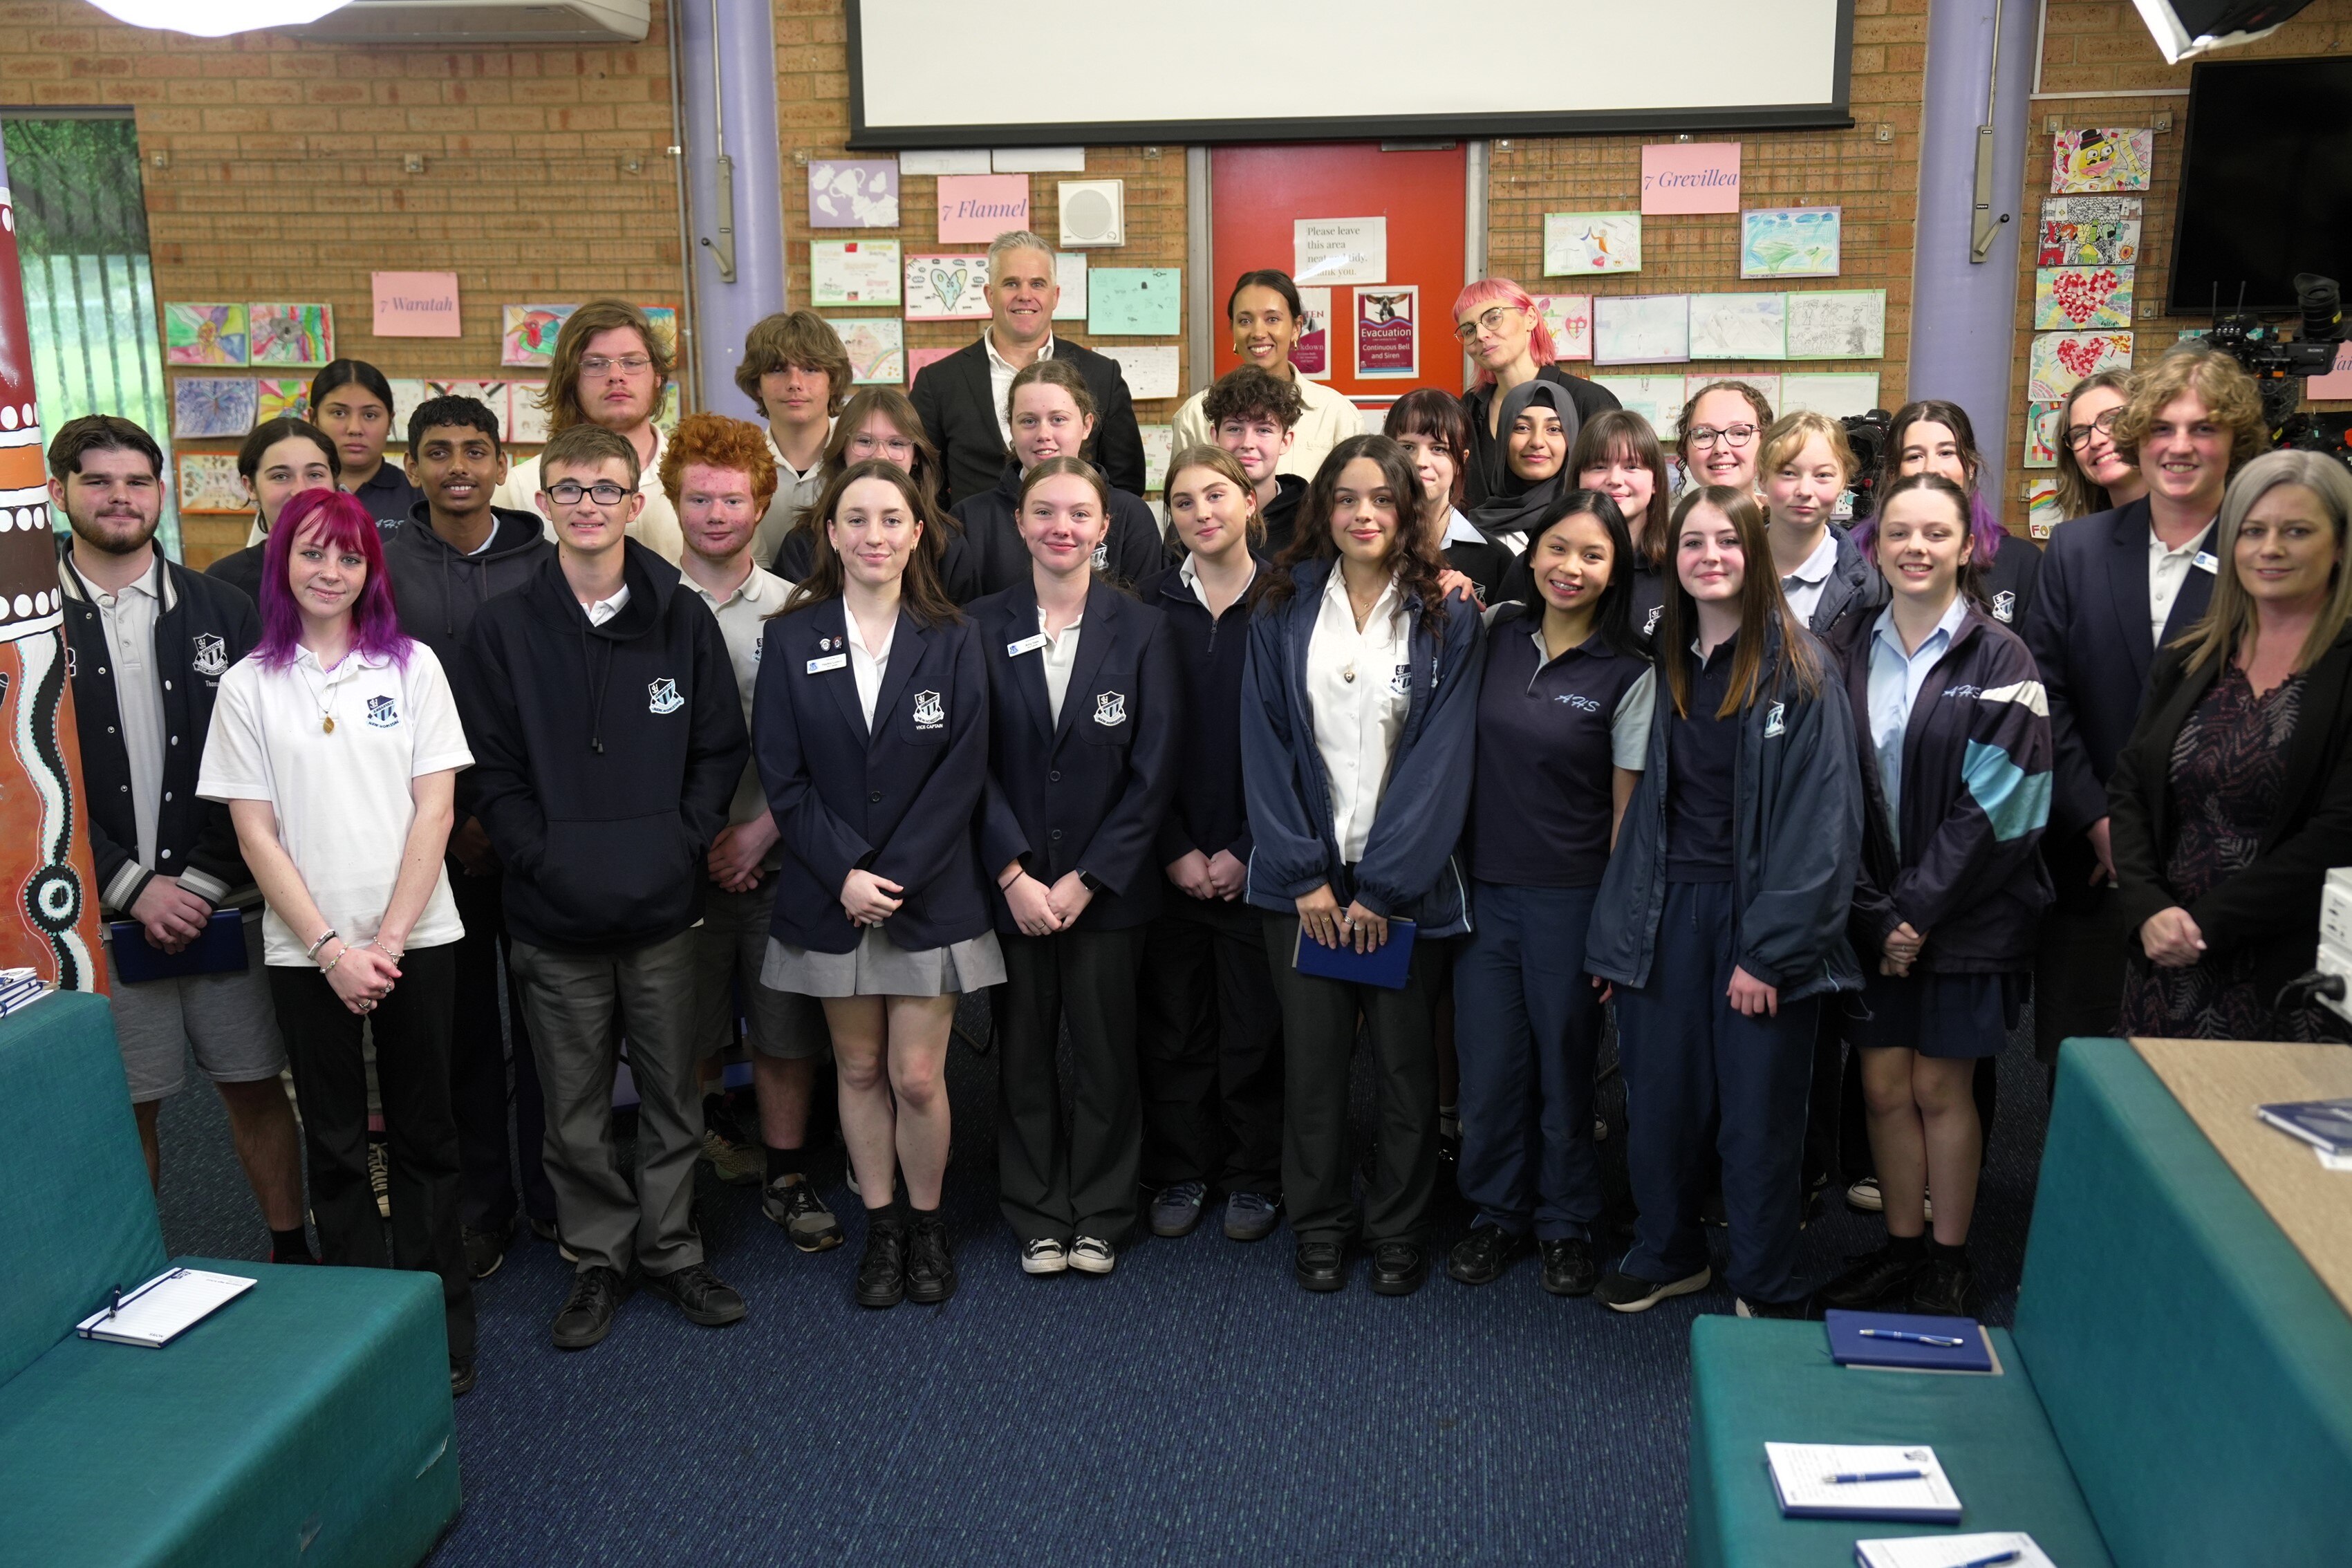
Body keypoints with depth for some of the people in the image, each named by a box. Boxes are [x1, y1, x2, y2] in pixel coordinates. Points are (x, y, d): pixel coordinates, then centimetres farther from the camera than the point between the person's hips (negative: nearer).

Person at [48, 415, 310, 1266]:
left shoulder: (220, 611, 5)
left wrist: (203, 883, -7)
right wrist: (134, 887, -10)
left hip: (224, 903, 1)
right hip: (104, 914, -1)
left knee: (255, 1088, 9)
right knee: (125, 1107, 6)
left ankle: (291, 1253, 24)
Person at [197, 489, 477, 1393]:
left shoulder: (411, 666, 1)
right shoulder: (250, 684, 2)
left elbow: (434, 810, -3)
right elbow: (255, 834, -1)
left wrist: (387, 939, -9)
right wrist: (331, 948, -8)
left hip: (415, 938, 0)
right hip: (305, 950, 1)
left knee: (424, 1134, 7)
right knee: (335, 1145, 10)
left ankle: (442, 1323, 19)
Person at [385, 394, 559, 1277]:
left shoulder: (545, 564, 3)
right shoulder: (380, 572, 2)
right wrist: (446, 822, -6)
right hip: (433, 840, 0)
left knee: (545, 1019, 6)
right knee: (463, 1027, 8)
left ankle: (551, 1195, 22)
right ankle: (481, 1203, 22)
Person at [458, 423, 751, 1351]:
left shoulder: (681, 620, 2)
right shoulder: (504, 630, 1)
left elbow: (721, 750, 3)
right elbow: (490, 771, 0)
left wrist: (682, 843, -7)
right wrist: (541, 857, -11)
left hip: (663, 905, 0)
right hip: (553, 914, 0)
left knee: (673, 1095, 11)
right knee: (574, 1107, 10)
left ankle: (671, 1249, 27)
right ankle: (599, 1257, 27)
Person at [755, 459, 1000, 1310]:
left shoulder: (952, 641, -2)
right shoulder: (791, 640, 1)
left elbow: (961, 774, -7)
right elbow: (783, 777, -2)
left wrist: (895, 877, -14)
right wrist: (844, 875, -13)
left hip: (931, 894, -1)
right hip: (829, 896, 1)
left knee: (918, 1077, 1)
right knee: (859, 1069, 11)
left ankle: (926, 1223, 23)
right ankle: (879, 1228, 27)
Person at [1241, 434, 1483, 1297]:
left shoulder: (1446, 617, 0)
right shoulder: (1283, 611, 4)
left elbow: (1440, 756, -6)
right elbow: (1264, 745, 1)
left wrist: (1384, 885, -11)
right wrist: (1303, 875, -7)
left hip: (1405, 878, -1)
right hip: (1305, 876, 1)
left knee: (1405, 1061, 6)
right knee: (1312, 1055, 6)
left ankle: (1399, 1229, 24)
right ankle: (1318, 1224, 23)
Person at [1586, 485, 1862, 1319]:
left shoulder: (1797, 666, -7)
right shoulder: (1666, 662, 8)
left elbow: (1820, 819, -11)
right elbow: (1647, 802, 9)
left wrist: (1771, 948, -15)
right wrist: (1616, 924, 3)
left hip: (1759, 909, -4)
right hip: (1668, 906, 4)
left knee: (1758, 1110, 5)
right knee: (1659, 1095, 10)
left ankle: (1766, 1290, 24)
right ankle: (1666, 1252, 32)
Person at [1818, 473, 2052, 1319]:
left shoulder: (1997, 659, -5)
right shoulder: (1848, 651, 4)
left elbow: (1998, 803, -12)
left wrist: (1918, 910, -14)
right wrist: (1875, 915, -8)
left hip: (1964, 918, -3)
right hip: (1874, 917, 3)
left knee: (1940, 1089, 6)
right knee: (1884, 1087, 8)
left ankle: (1949, 1263, 21)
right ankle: (1901, 1247, 25)